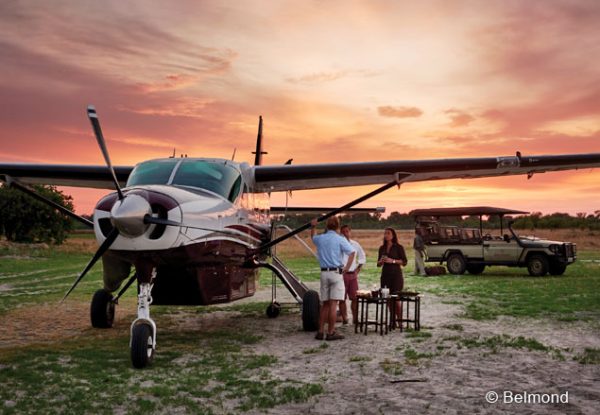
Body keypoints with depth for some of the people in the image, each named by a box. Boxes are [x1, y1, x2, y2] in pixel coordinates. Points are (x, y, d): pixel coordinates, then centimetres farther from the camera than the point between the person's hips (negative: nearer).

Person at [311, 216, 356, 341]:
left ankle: (320, 331, 12)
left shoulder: (320, 238, 9)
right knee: (333, 304, -4)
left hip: (324, 273, 5)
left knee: (325, 304, 12)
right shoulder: (340, 239, -5)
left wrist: (313, 227, 36)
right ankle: (331, 333, -4)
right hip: (336, 272, -5)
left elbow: (312, 237, 34)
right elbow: (352, 253, -16)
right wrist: (346, 268, -11)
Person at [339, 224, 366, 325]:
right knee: (342, 298, -1)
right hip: (341, 274, -3)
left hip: (353, 274, 3)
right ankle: (344, 319, 6)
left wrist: (358, 269, 13)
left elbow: (362, 257, 22)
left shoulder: (355, 244, 11)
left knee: (355, 298, 3)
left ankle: (355, 318, 12)